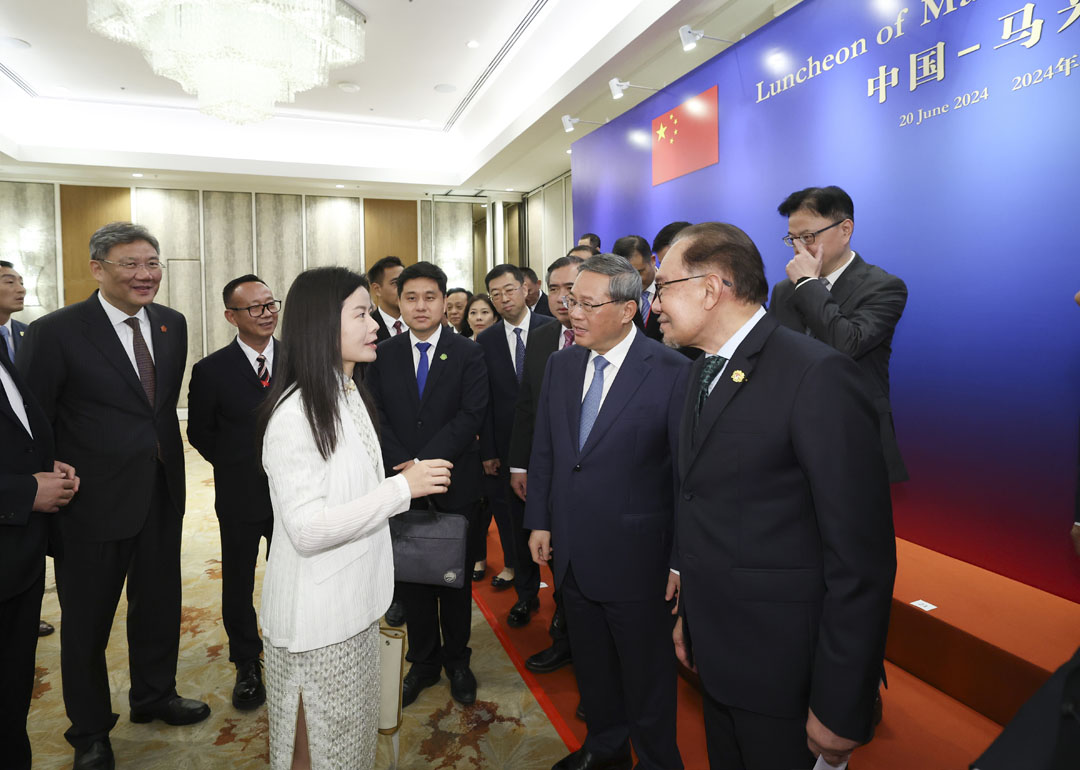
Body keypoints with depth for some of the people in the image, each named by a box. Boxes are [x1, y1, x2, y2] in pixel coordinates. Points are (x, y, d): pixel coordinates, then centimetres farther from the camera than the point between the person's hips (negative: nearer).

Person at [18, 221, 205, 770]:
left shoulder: (172, 324, 2)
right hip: (94, 503, -5)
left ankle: (154, 696, 46)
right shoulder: (55, 332, -14)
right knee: (87, 621, 15)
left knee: (159, 605, 21)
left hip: (162, 493, 5)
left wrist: (167, 456, 10)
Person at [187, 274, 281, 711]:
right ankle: (247, 665, 34)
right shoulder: (211, 371, -7)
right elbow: (200, 432, 3)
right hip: (240, 496, 0)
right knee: (238, 582, 14)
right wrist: (237, 466, 3)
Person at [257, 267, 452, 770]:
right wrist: (401, 488, -24)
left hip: (355, 601, 8)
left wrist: (401, 481, 3)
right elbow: (307, 530, -26)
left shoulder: (350, 394, 6)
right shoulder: (294, 414, -22)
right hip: (316, 614, -8)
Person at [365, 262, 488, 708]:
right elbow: (377, 416, 1)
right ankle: (423, 661, 30)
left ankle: (457, 660, 30)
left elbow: (471, 415, -11)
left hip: (456, 485, -2)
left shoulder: (468, 353, -3)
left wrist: (424, 462, -17)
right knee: (412, 576, 11)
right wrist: (401, 467, -13)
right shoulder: (383, 355, 5)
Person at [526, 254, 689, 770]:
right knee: (591, 664, 24)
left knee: (647, 675, 15)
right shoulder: (560, 364, 3)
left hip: (635, 558, -5)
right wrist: (539, 521, 8)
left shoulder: (672, 373, -16)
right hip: (572, 553, 6)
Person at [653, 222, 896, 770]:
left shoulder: (817, 375, -21)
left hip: (783, 666, -7)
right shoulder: (702, 373, 6)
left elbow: (862, 557, -21)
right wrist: (689, 609, 13)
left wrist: (840, 709, -18)